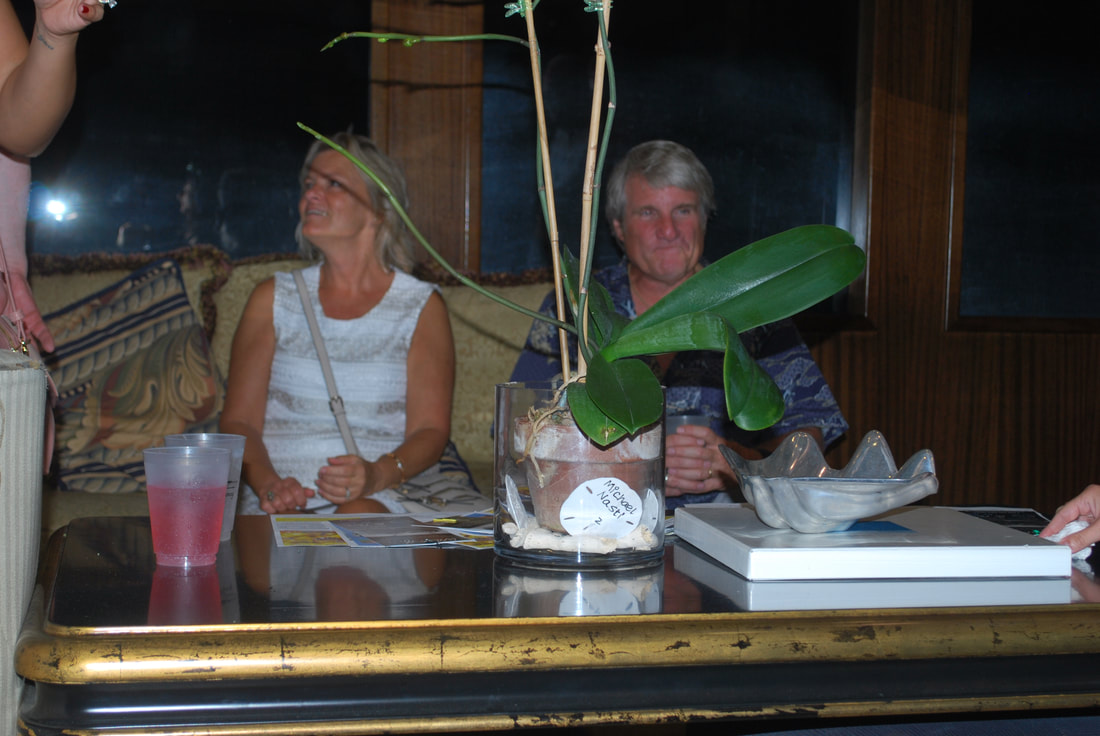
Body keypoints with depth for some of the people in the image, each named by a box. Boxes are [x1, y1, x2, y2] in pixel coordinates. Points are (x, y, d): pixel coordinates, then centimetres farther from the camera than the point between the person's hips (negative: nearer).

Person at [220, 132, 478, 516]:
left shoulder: (421, 306, 8)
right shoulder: (273, 299, 13)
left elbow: (430, 429, 0)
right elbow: (239, 420, 8)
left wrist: (377, 474, -21)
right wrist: (267, 483, -14)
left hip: (382, 498, -1)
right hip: (277, 501, 1)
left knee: (359, 515, -36)